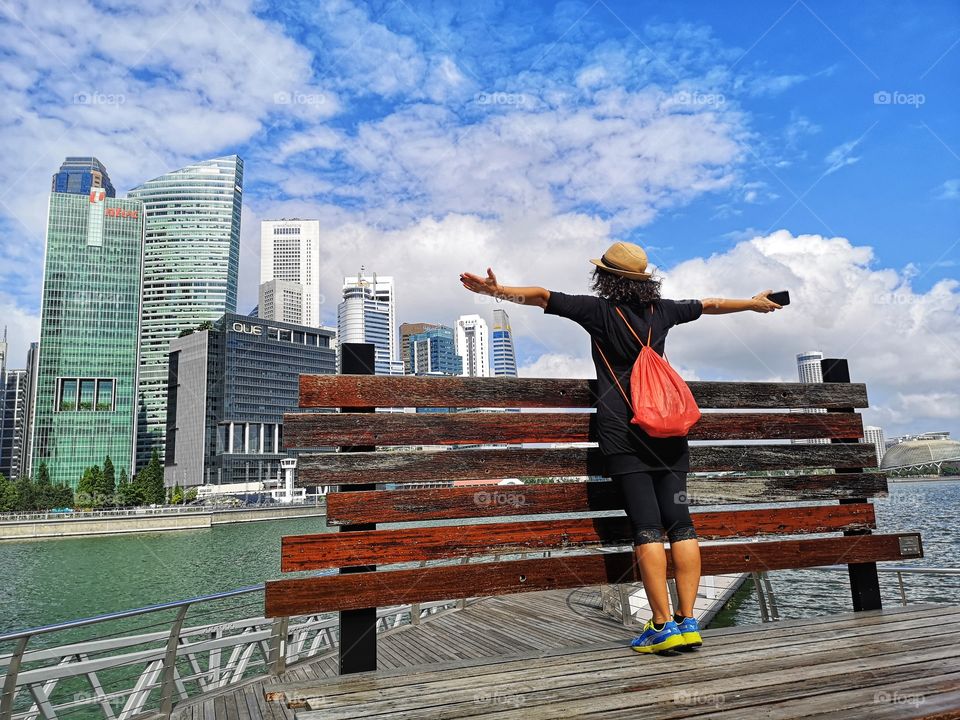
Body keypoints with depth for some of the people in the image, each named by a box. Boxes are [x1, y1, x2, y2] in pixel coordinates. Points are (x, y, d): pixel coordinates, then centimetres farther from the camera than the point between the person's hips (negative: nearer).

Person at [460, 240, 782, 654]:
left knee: (646, 527, -7)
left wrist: (497, 290, 0)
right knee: (680, 523, 3)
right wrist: (755, 303, 46)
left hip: (623, 434, -4)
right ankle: (687, 621, 6)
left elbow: (542, 296, -4)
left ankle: (663, 626, -6)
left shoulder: (599, 310, 2)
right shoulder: (662, 310, 15)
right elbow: (711, 305, 31)